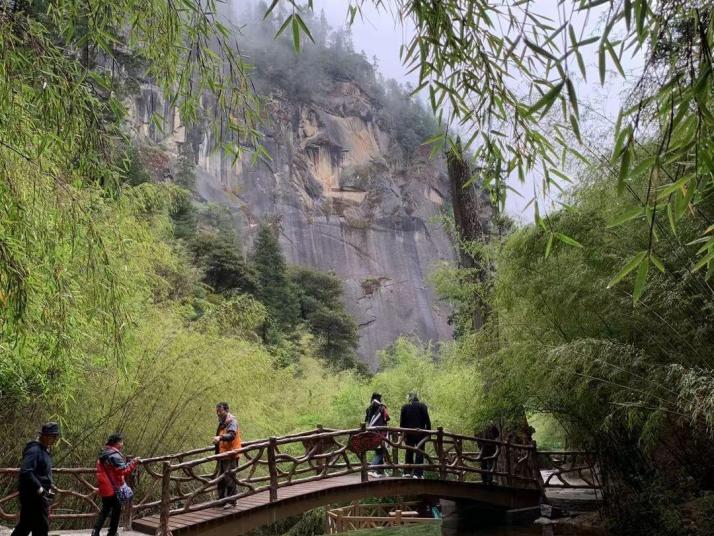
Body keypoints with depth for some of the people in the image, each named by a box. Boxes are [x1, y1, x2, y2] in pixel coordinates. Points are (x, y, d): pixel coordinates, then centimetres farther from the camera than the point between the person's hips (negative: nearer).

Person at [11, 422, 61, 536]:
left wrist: (49, 487, 11)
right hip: (34, 496, -10)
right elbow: (26, 472, -27)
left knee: (24, 526, 17)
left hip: (38, 495, 10)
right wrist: (41, 490, -25)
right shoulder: (34, 450, -16)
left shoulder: (44, 450, 15)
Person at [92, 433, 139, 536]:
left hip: (104, 488, 9)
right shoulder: (114, 455, -21)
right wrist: (134, 462, -18)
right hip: (113, 488, -9)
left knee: (105, 509, 18)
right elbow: (123, 470, -26)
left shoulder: (103, 453, 11)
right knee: (116, 509, 6)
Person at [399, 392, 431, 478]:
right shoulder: (422, 406, 0)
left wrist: (402, 433, 12)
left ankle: (407, 472, 9)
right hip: (420, 433, -2)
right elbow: (427, 420, -3)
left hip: (408, 433, 2)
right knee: (419, 453, 1)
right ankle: (417, 473, -4)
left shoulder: (404, 407, 5)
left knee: (409, 452, 13)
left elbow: (402, 422, 5)